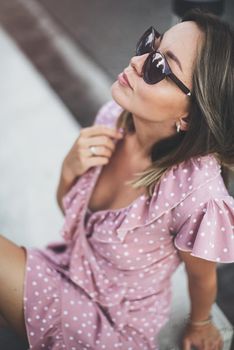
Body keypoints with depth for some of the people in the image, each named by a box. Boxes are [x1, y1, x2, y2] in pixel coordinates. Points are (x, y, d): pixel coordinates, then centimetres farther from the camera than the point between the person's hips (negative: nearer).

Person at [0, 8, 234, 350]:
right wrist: (70, 169, -20)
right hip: (68, 267, 5)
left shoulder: (197, 196, -34)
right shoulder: (115, 116, -15)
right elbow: (68, 207, 2)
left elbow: (202, 277, -12)